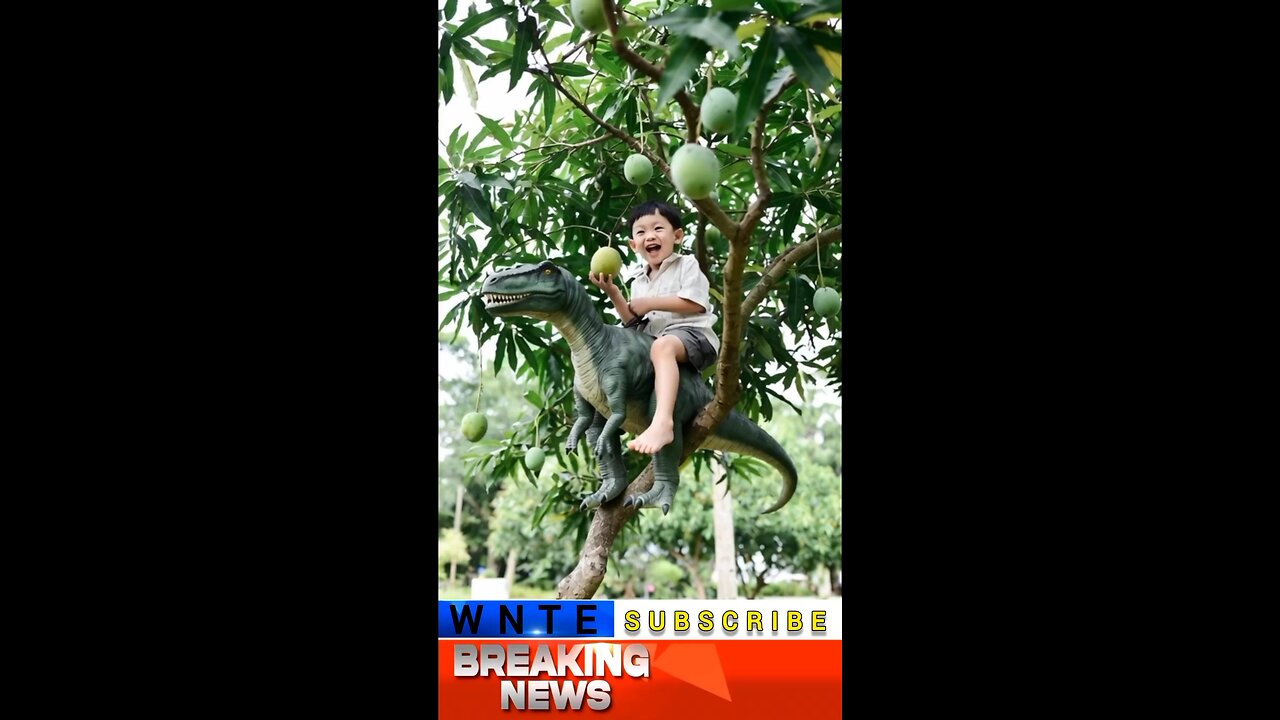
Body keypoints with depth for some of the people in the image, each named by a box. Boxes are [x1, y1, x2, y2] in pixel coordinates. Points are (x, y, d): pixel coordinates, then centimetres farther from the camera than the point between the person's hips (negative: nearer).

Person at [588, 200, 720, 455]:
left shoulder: (686, 264, 2)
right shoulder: (638, 280, 20)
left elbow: (695, 304, -12)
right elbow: (633, 323, 17)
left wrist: (650, 303, -9)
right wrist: (613, 293, 3)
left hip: (692, 333, -8)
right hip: (655, 339, 8)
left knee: (663, 346, -40)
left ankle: (662, 422, -58)